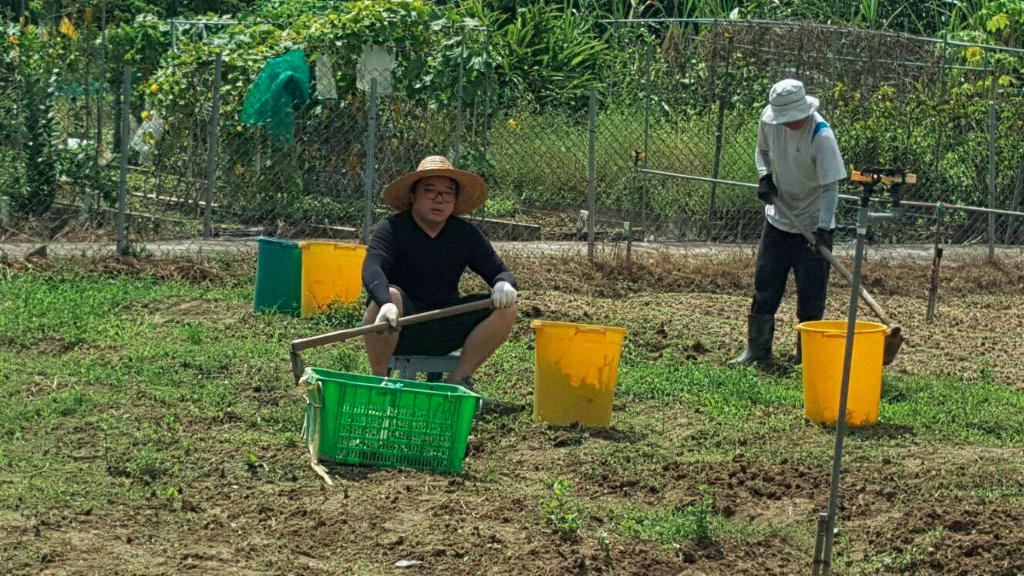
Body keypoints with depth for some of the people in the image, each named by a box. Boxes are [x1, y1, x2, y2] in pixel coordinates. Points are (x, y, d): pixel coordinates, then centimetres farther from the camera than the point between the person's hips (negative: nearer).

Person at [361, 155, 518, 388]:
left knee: (505, 308, -13)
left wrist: (504, 285, -23)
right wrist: (387, 303, -48)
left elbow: (498, 271, 4)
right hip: (401, 328, -4)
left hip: (444, 331, 4)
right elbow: (372, 270, -26)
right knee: (390, 295, -36)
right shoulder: (393, 229, -9)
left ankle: (458, 379, -7)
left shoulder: (466, 235, 5)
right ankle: (379, 379, -19)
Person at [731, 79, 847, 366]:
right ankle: (757, 350, 19)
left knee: (811, 295, 0)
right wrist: (765, 176, -7)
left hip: (812, 225, -5)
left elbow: (830, 186, -22)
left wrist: (823, 229, -30)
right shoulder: (769, 118, -8)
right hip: (778, 219, 5)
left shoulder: (821, 135, -24)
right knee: (765, 286, 9)